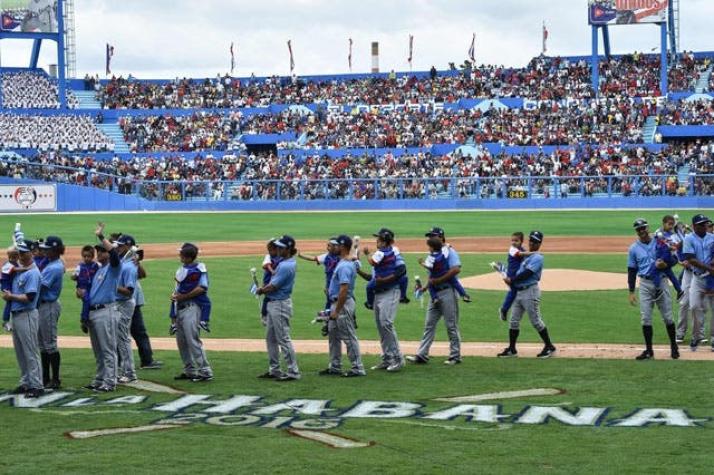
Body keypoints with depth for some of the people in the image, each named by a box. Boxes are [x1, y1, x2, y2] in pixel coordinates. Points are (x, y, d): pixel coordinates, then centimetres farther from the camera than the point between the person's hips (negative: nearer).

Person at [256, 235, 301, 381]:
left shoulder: (286, 266, -22)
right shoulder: (283, 261, 10)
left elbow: (273, 287, -20)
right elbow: (274, 281, 16)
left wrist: (261, 290, -1)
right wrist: (264, 289, 1)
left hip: (280, 304, -11)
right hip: (273, 303, 11)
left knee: (283, 339, -7)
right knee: (271, 338, 17)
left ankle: (293, 372, -4)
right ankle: (274, 370, 24)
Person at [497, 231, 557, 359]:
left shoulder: (537, 258, -10)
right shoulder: (527, 257, 19)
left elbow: (527, 274, -20)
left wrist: (511, 280, -14)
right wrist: (511, 280, 2)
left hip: (530, 292, -9)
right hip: (519, 292, 9)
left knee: (536, 321, -4)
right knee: (514, 321, 7)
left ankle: (549, 347, 7)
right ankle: (511, 349, 11)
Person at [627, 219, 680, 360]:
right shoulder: (634, 248, 4)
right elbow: (631, 271, 5)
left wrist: (664, 264, -19)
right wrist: (631, 292, -1)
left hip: (661, 282, -1)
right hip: (645, 284, 1)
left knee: (667, 316, 2)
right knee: (646, 318, -1)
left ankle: (674, 346, 16)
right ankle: (649, 350, 6)